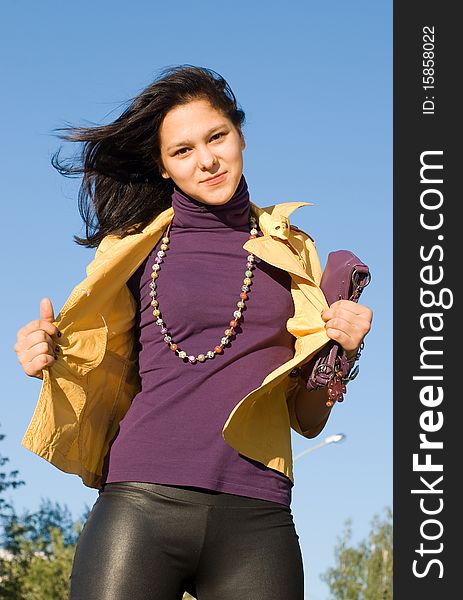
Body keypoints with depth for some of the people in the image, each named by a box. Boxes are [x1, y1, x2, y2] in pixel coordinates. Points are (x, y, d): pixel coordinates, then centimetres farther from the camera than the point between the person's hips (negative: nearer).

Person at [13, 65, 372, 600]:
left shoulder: (291, 251, 14)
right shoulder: (135, 247, 12)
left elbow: (307, 419, 15)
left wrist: (340, 353, -4)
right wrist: (50, 359, -2)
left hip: (256, 518, 1)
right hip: (140, 507, -1)